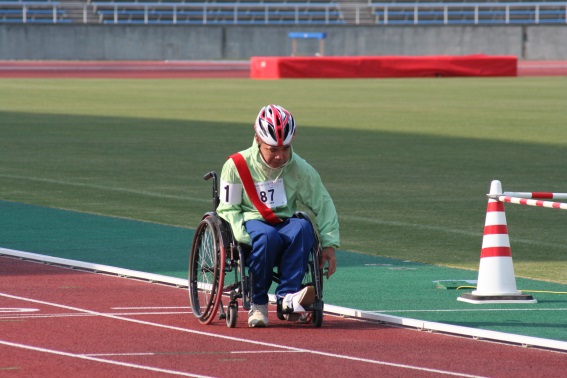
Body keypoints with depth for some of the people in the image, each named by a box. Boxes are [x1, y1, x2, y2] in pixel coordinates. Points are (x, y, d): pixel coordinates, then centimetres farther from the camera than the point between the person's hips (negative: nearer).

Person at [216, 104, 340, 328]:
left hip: (284, 224, 3)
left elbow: (323, 205, 8)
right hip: (250, 223, -3)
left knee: (303, 227, -34)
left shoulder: (300, 169, 2)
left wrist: (329, 245, -2)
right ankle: (258, 304, -23)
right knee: (267, 235, -39)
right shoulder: (236, 166, -5)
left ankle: (288, 295, -37)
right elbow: (228, 209, -3)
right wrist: (245, 238, -21)